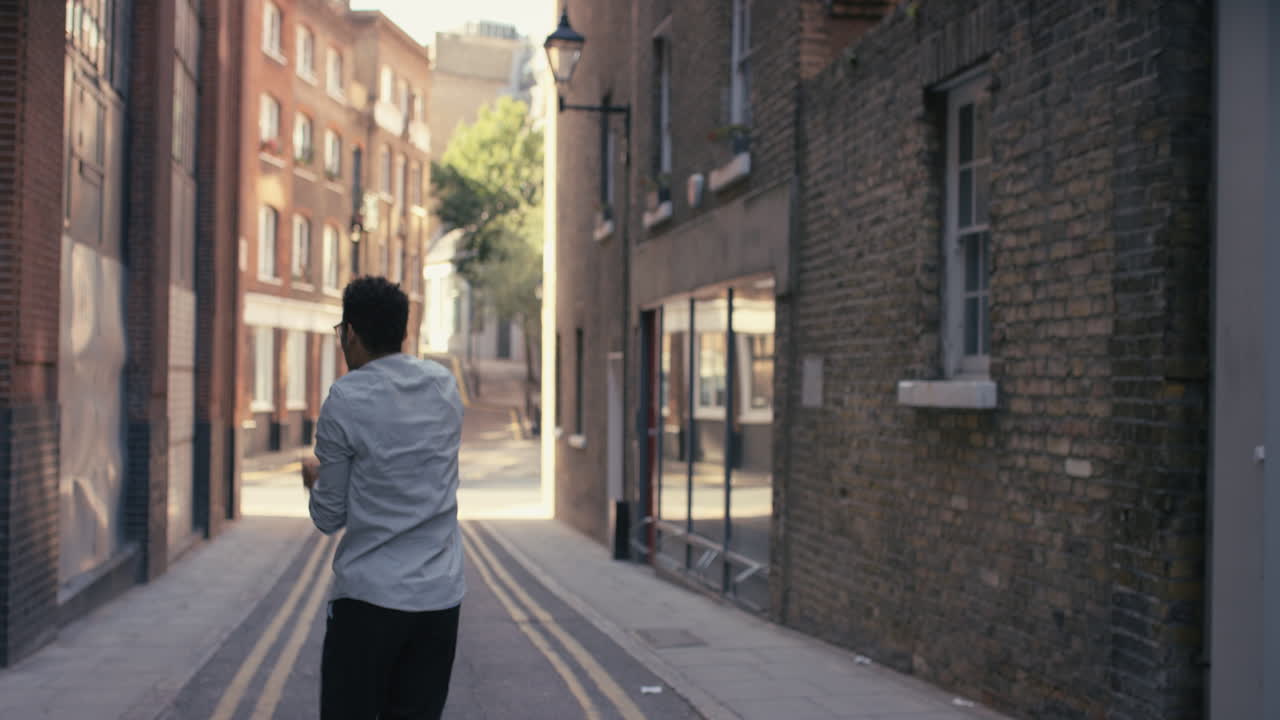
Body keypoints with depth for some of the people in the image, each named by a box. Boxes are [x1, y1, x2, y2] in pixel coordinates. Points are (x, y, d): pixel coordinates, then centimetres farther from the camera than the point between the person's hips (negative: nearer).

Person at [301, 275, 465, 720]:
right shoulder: (445, 387, 7)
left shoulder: (344, 402, -9)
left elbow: (329, 519, -3)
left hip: (369, 597, -5)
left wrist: (315, 477, 16)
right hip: (441, 595, 5)